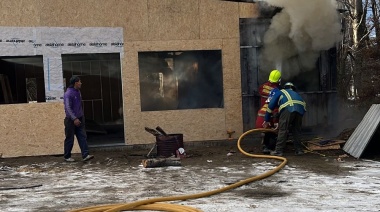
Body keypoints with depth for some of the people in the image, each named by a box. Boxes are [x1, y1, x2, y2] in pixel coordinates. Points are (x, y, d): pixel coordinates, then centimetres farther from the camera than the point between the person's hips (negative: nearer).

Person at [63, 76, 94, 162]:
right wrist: (74, 119, -29)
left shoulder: (78, 92, 10)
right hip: (71, 120, -7)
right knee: (69, 139, 4)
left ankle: (85, 155, -4)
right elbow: (68, 108, -22)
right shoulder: (68, 94, -16)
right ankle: (67, 156, 18)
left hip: (79, 119, 7)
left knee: (83, 137, -1)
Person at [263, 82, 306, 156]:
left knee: (283, 130, 0)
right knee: (296, 130, 17)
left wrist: (267, 120, 30)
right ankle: (299, 150, 19)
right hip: (300, 109, 4)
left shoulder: (280, 92, 31)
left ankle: (278, 151, 0)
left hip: (288, 108, -4)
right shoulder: (296, 94, 42)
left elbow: (271, 105, 25)